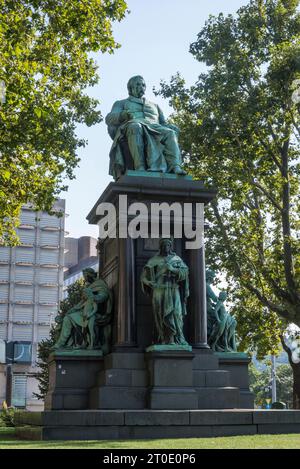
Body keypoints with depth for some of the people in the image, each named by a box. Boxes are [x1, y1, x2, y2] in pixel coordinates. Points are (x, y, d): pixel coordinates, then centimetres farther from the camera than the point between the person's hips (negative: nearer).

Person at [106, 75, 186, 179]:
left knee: (170, 133, -30)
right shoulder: (121, 104, 28)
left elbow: (164, 124, 27)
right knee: (136, 127, -41)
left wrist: (171, 127, 1)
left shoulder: (154, 106, 38)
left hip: (155, 130, 4)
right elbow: (110, 119, 8)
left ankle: (175, 167, -50)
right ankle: (140, 168, -53)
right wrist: (123, 115, -16)